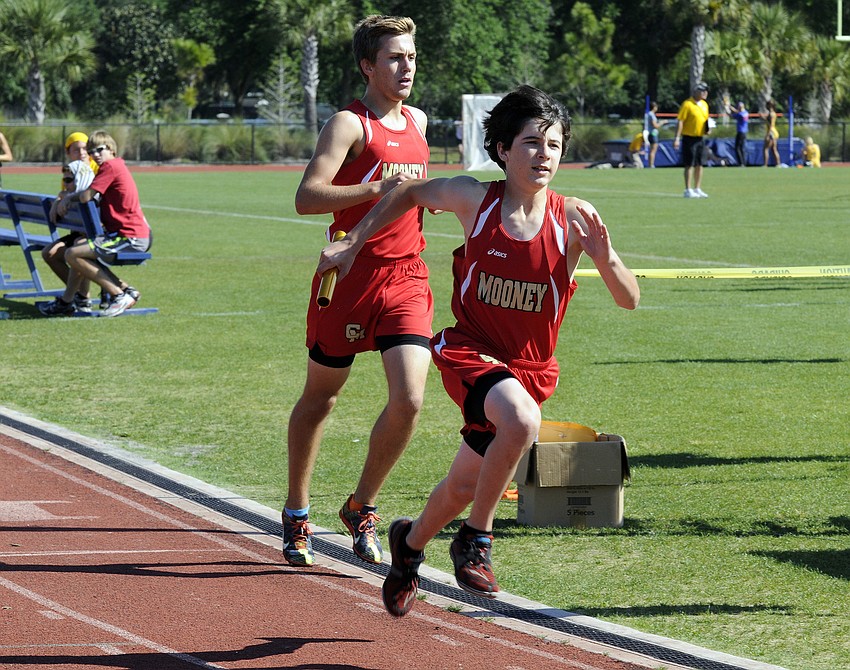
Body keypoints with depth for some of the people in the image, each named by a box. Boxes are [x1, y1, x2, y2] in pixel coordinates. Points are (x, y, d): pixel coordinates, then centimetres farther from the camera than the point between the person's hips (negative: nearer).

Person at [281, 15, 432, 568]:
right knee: (321, 398, 10)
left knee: (409, 399, -10)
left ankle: (361, 509, 10)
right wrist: (377, 190, -28)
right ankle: (297, 513, 27)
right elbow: (307, 198, -21)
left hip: (407, 278, 5)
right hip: (352, 274, -5)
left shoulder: (418, 121, 14)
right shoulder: (350, 124, -9)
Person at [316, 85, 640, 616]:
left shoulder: (574, 218, -11)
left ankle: (411, 542, 47)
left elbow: (630, 300, -11)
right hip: (470, 352, -2)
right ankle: (476, 541, -12)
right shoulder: (473, 198, -10)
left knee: (462, 489, 11)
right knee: (521, 419, -34)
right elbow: (411, 193, 11)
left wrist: (605, 257, -30)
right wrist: (353, 243, 14)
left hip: (530, 367, 2)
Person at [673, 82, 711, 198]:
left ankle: (697, 189, 17)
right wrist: (677, 138, -18)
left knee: (700, 165, 9)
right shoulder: (687, 104, -11)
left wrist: (708, 129, 3)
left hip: (701, 138, 7)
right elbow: (680, 122, -13)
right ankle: (688, 190, 0)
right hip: (689, 137, -7)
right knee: (689, 165, -4)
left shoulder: (704, 104, 12)